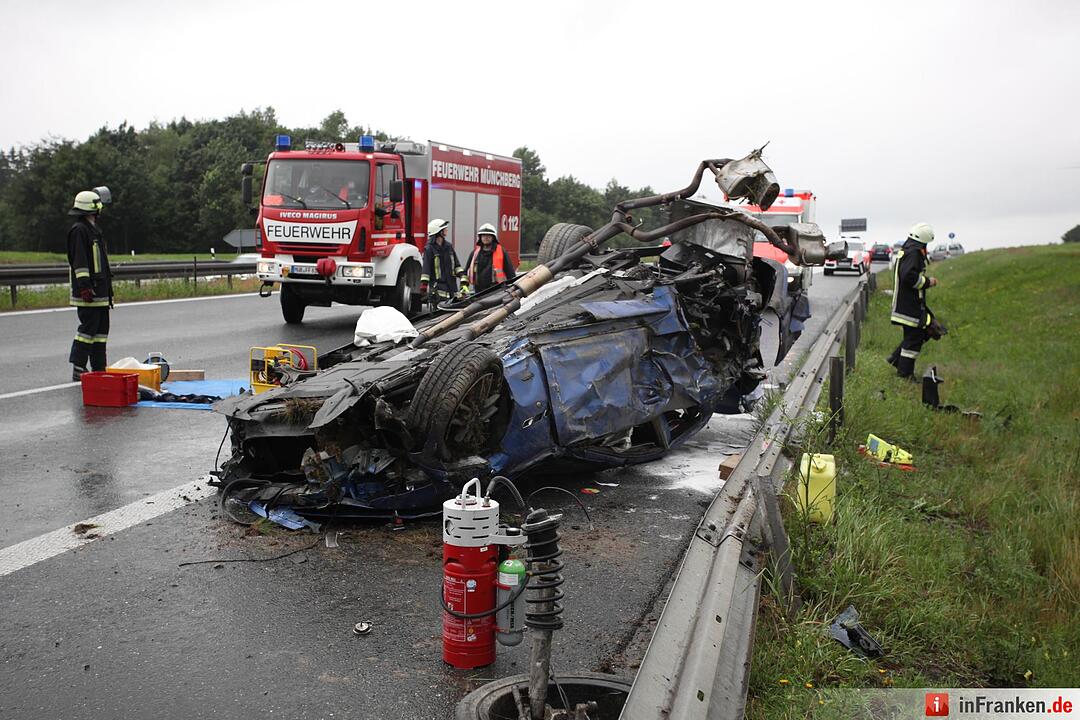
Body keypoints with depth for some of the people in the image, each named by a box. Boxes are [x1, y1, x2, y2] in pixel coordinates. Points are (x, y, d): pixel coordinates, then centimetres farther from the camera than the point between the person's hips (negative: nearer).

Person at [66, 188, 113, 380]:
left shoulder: (94, 229, 21)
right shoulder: (79, 230, -10)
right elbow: (79, 261, -17)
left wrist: (107, 289, 26)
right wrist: (85, 286, -22)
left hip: (100, 291, 10)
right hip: (88, 292, -10)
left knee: (101, 328, 11)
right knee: (88, 327, -9)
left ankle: (99, 369, 16)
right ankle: (78, 369, -5)